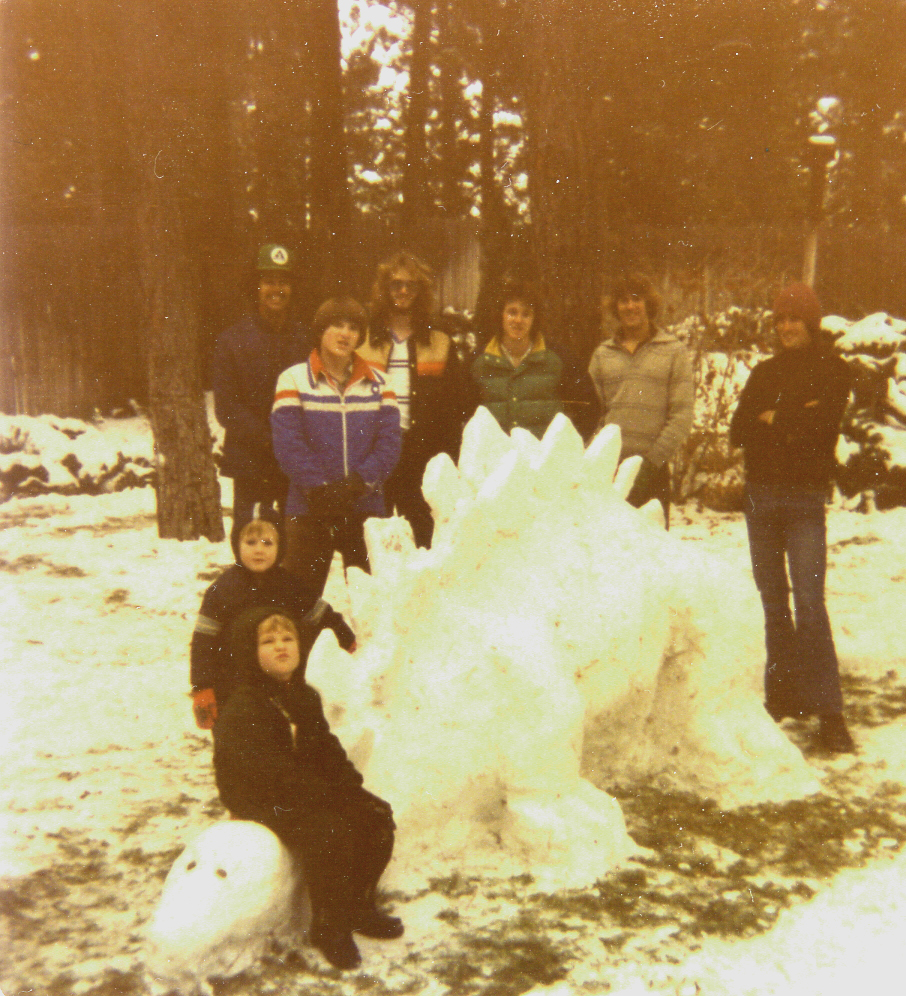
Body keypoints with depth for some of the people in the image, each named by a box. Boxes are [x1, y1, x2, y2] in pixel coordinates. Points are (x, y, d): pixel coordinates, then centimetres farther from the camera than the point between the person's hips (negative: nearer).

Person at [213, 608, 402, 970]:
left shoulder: (305, 697, 10)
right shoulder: (241, 710, -19)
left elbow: (327, 748, 15)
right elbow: (272, 771, -24)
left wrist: (349, 785, -3)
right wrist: (324, 796, -25)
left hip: (313, 792, 8)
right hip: (259, 801, -8)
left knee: (377, 817, -5)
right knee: (329, 834, -30)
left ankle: (358, 906, 11)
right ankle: (329, 928, -11)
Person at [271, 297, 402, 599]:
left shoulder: (377, 383, 9)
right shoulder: (293, 380, 1)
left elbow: (389, 442, -1)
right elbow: (288, 444, -8)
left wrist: (359, 481, -15)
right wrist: (319, 489, -16)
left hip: (366, 507, 3)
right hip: (309, 509, -2)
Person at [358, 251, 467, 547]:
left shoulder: (439, 344, 11)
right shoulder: (363, 341, 8)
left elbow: (455, 408, 8)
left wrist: (448, 464, -2)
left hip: (422, 455, 1)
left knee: (423, 540, 2)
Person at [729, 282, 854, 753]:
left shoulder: (832, 371, 1)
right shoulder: (764, 373, 15)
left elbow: (821, 429, -14)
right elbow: (737, 431, 2)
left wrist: (772, 420, -3)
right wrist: (793, 423, -9)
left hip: (805, 500, -5)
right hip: (760, 496, 5)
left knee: (809, 604, -14)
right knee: (773, 602, 10)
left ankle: (829, 712, -12)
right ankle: (786, 695, 21)